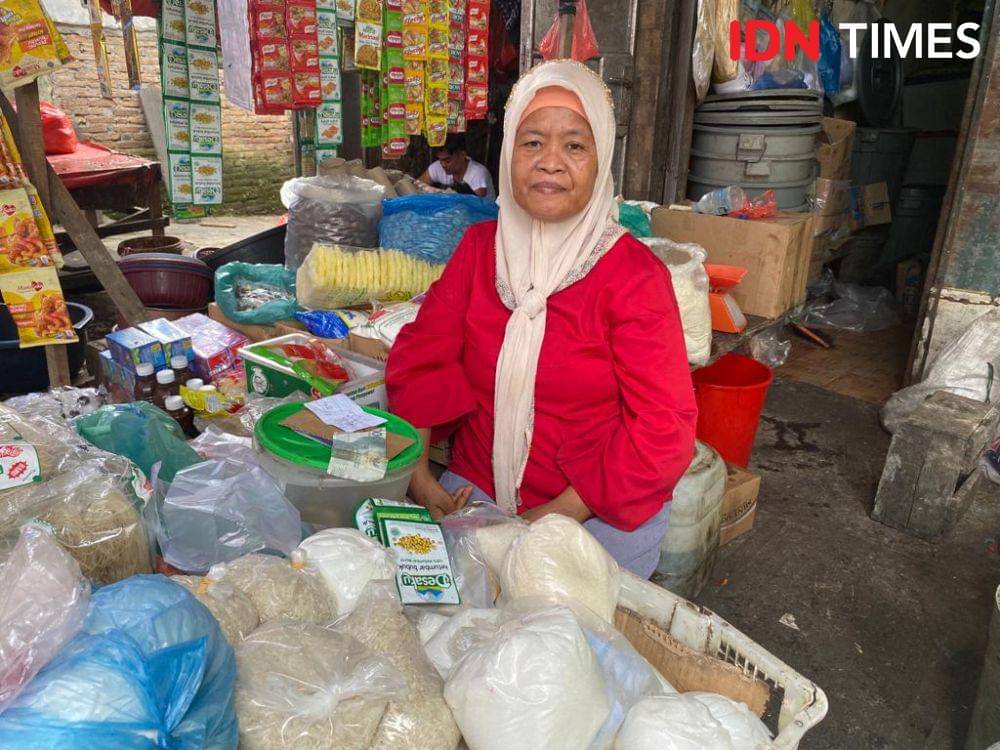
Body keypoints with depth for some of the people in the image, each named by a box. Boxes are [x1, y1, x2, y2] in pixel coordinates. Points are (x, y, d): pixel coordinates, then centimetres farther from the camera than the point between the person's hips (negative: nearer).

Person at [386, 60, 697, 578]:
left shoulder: (634, 274, -12)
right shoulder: (480, 247, 2)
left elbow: (664, 428, -14)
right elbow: (420, 360, 1)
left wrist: (559, 515, -17)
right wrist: (415, 472, -11)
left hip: (601, 514, -3)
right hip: (476, 488, 3)